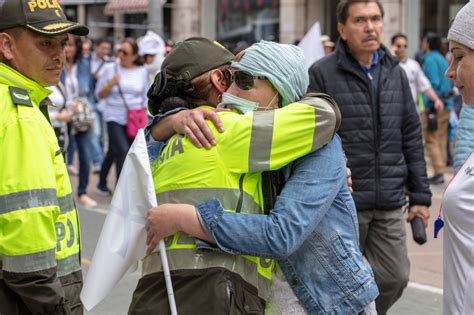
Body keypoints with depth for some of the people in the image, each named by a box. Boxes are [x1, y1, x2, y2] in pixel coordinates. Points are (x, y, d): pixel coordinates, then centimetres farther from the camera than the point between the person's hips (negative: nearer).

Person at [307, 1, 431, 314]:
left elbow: (411, 138, 11)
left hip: (390, 204, 4)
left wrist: (420, 195, 9)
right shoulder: (321, 74, -7)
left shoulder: (395, 73, 9)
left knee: (395, 276, 7)